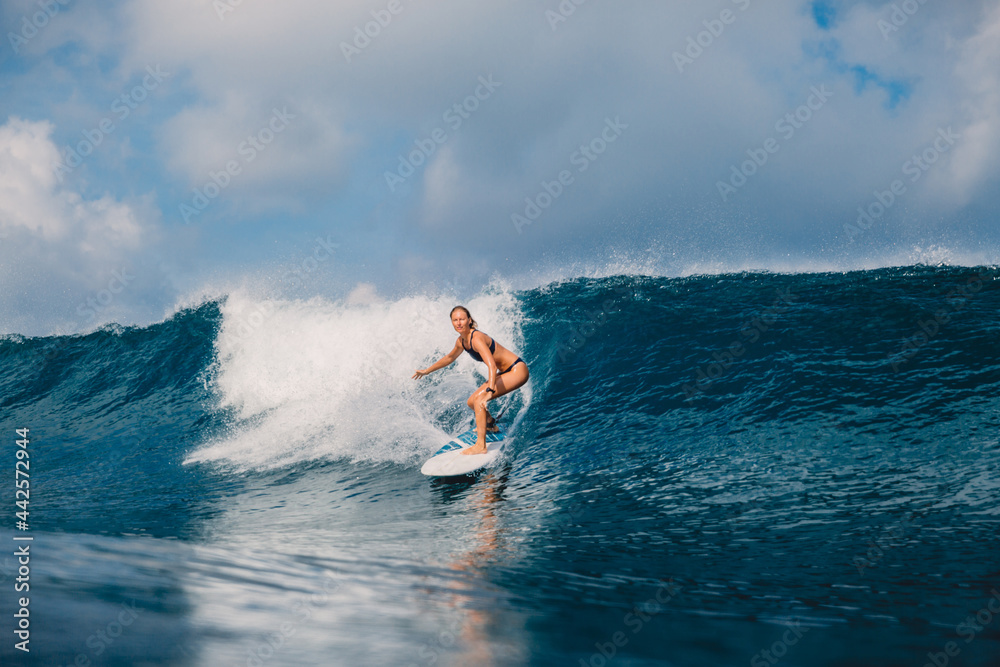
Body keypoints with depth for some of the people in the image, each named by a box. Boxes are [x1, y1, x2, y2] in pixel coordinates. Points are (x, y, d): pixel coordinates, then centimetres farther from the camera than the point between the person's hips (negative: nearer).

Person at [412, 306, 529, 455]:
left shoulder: (477, 338, -26)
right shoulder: (461, 341, 2)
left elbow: (492, 366, -38)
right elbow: (449, 358, 23)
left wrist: (490, 391, -50)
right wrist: (427, 371, 29)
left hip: (517, 370, -9)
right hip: (506, 372, 9)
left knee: (479, 399, -21)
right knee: (472, 402, 14)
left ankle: (481, 445, -21)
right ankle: (491, 425, 45)